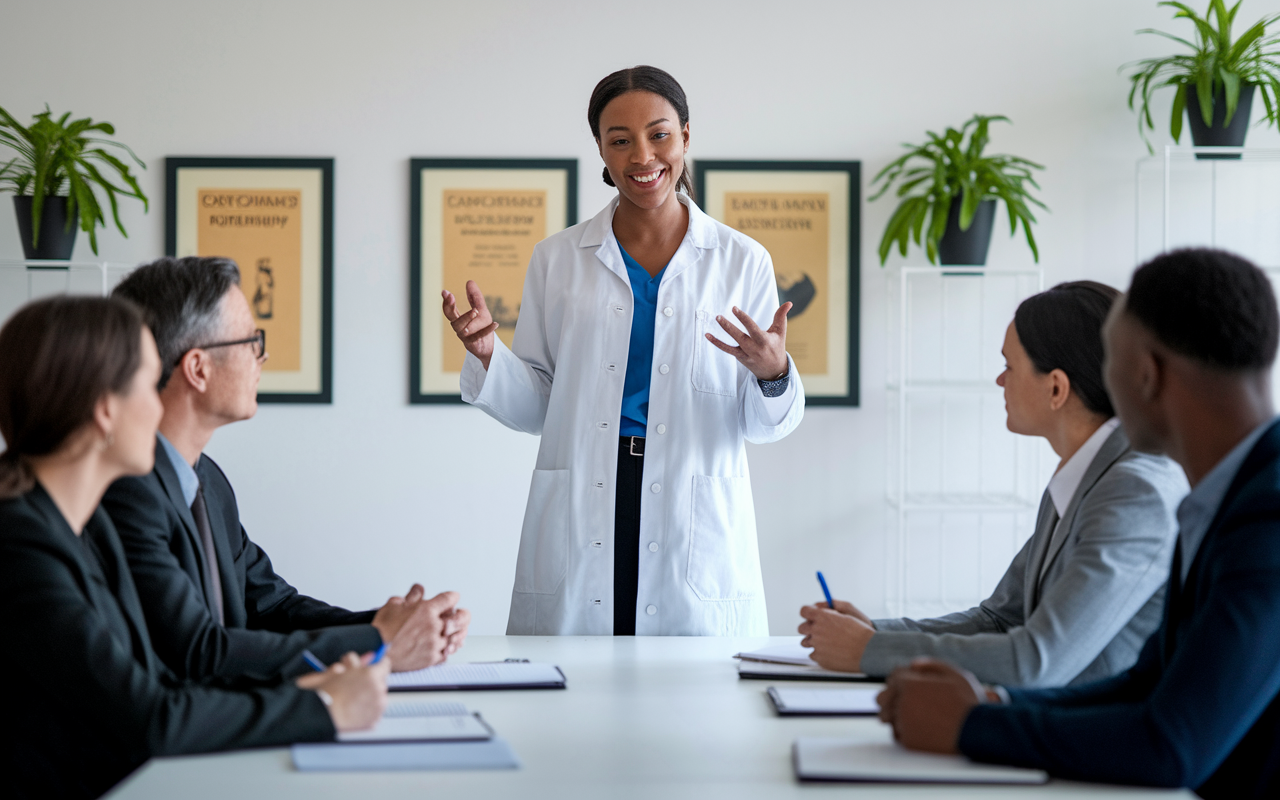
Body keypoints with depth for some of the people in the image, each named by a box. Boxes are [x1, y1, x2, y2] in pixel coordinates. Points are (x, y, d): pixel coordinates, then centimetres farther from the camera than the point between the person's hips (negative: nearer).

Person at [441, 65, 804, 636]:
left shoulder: (741, 262, 6)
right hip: (579, 532, 1)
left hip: (695, 526, 0)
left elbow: (761, 426, 6)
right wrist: (487, 354, -7)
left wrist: (773, 374, -15)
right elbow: (535, 409, 11)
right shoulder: (557, 259, 8)